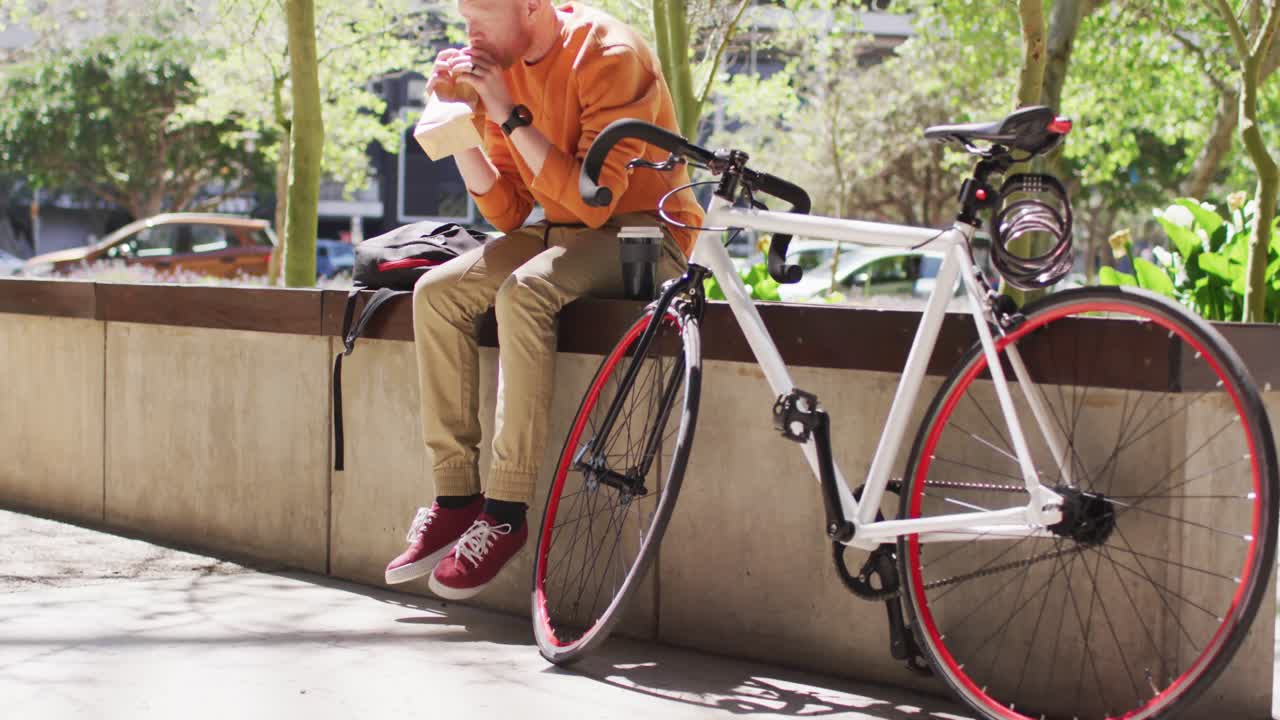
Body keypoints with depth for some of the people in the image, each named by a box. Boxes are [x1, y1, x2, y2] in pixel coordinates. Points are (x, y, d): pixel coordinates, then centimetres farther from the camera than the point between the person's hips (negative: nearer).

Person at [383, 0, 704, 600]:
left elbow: (593, 200, -25)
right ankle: (455, 498, -10)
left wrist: (509, 114, -25)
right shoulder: (504, 66, 3)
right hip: (562, 231, 8)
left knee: (524, 294, -33)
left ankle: (506, 512, -26)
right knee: (436, 292, -13)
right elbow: (506, 212, 3)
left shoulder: (609, 56, -19)